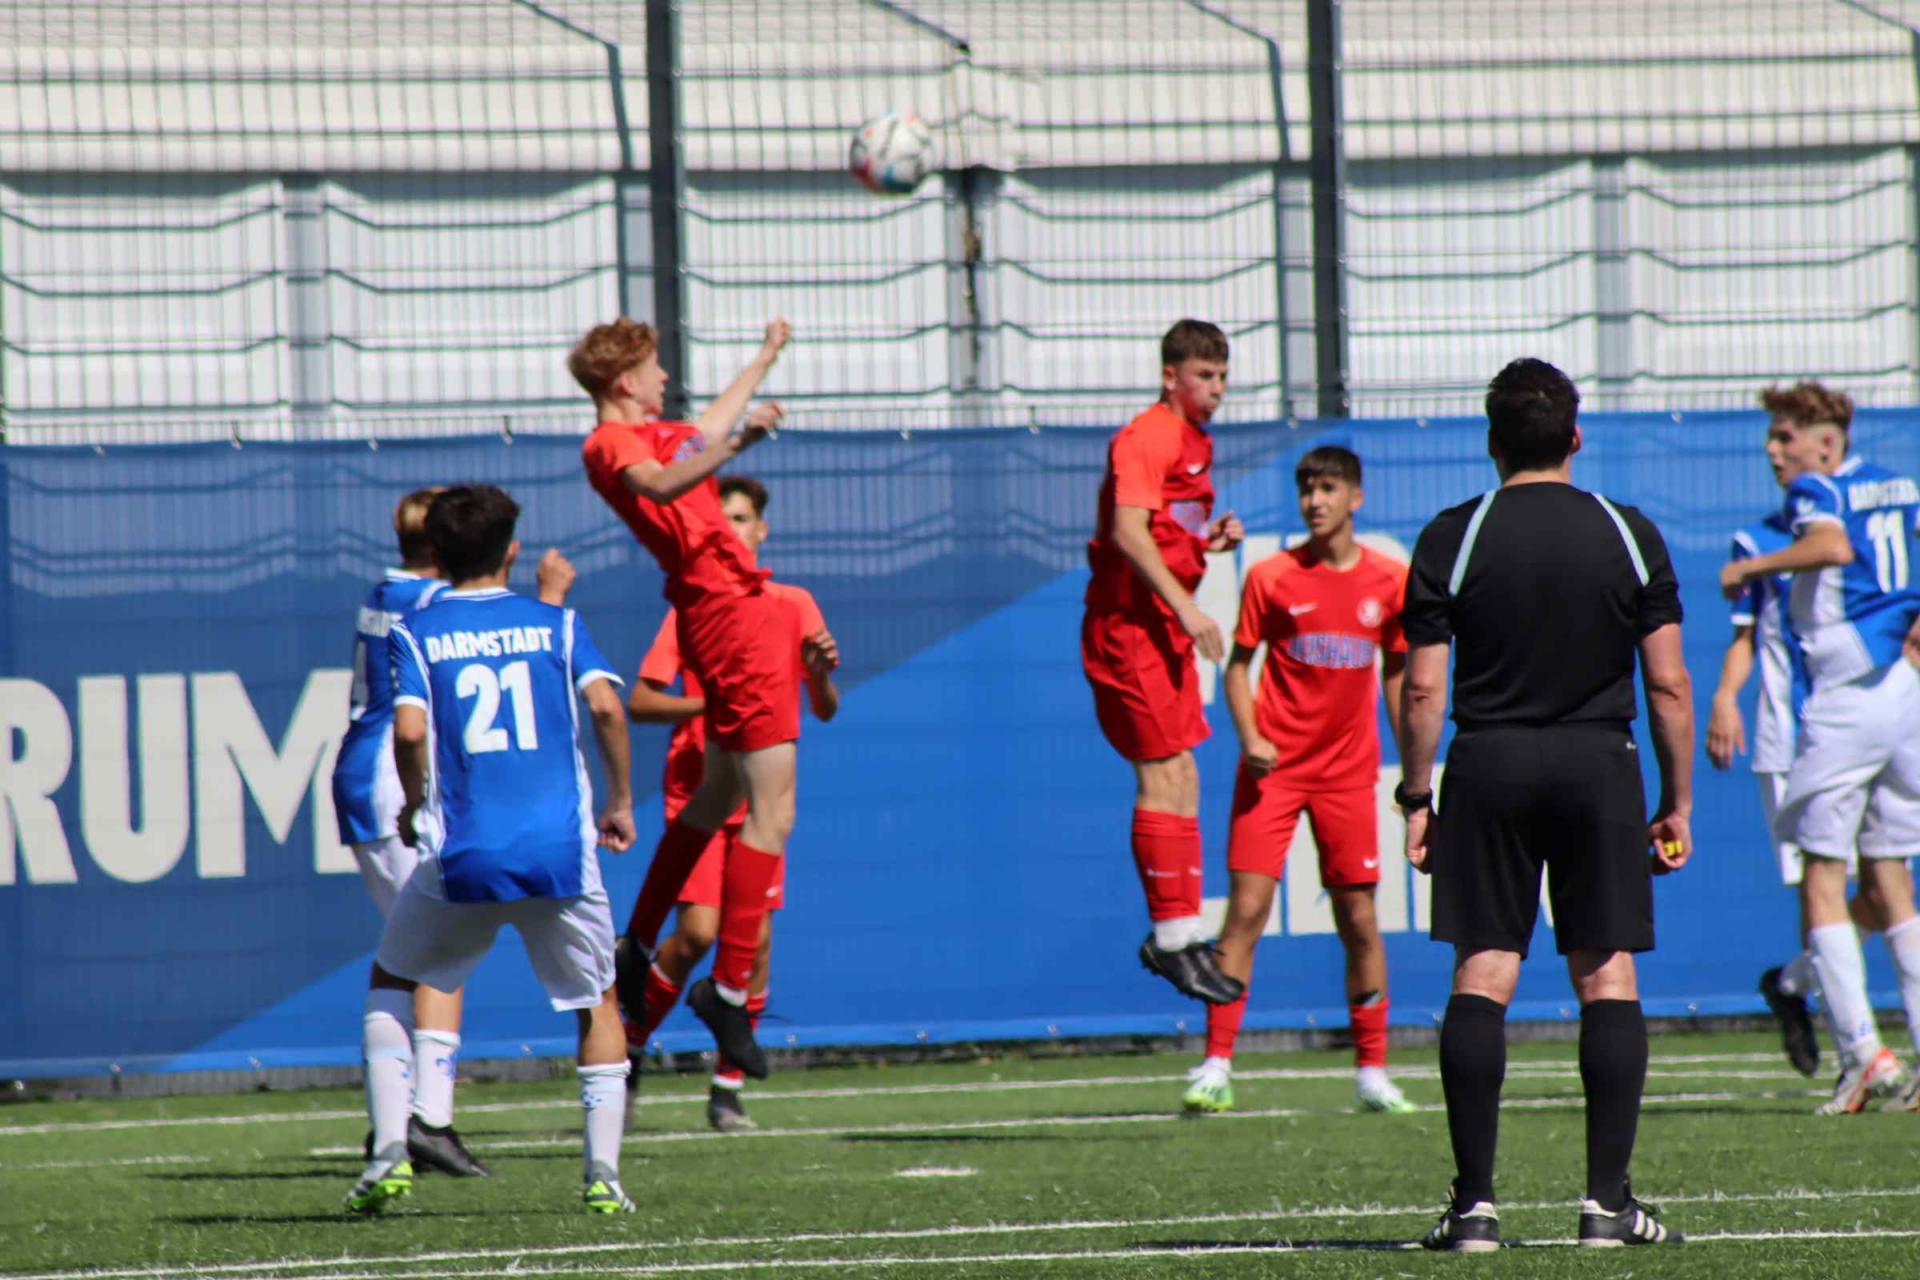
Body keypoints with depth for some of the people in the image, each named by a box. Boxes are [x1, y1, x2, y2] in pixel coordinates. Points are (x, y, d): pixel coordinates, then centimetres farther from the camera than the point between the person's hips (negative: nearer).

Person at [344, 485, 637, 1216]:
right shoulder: (556, 624, 9)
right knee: (598, 1001, 19)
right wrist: (620, 803, 6)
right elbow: (605, 704, -6)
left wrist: (414, 805, 8)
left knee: (391, 983, 21)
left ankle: (391, 1149, 4)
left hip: (463, 856, -1)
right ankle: (603, 1171, 3)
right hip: (561, 851, 1)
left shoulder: (414, 634, 6)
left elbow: (410, 729, -9)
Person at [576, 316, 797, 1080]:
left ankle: (638, 947, 34)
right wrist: (732, 449, -49)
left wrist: (765, 360, 53)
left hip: (741, 608, 11)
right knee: (772, 810, -12)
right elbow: (660, 485, -34)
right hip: (728, 613, -11)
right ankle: (729, 988, -10)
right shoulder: (611, 443, -11)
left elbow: (710, 428, 41)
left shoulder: (652, 435, 19)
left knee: (721, 791, 23)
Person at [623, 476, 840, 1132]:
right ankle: (629, 1049, 6)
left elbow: (825, 710, 6)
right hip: (696, 787, -2)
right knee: (697, 931, -15)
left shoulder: (793, 605, 7)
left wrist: (821, 674, -16)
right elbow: (639, 702, -3)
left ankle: (728, 1089, 5)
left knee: (756, 937, -6)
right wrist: (711, 705, -18)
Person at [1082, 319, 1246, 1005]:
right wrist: (1184, 607, -28)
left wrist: (1214, 538, 6)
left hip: (1168, 624, 10)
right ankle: (1174, 937, -8)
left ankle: (1178, 933, 15)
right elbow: (1129, 534, -24)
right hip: (1130, 621, -10)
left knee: (1181, 780, 10)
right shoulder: (1147, 438, -13)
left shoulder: (1195, 441, 16)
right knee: (1164, 777, -9)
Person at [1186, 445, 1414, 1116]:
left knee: (1359, 919, 4)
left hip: (1348, 773, 2)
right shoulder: (1271, 577, -3)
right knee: (1246, 909, -9)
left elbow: (1397, 674, 13)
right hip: (1273, 768, -2)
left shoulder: (1389, 581, 3)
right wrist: (1249, 738, -14)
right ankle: (1217, 1067, -7)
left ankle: (1372, 1072, 13)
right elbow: (1239, 664, 3)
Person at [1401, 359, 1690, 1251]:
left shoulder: (1450, 539, 0)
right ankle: (1609, 1201, -2)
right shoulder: (1630, 536, 2)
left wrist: (1415, 798, 5)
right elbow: (1668, 684, 1)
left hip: (1487, 768, 0)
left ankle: (1475, 1200, -3)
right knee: (1607, 978, 3)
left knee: (1480, 978, 2)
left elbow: (1422, 687, -3)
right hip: (1599, 766, 0)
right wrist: (1677, 802, 8)